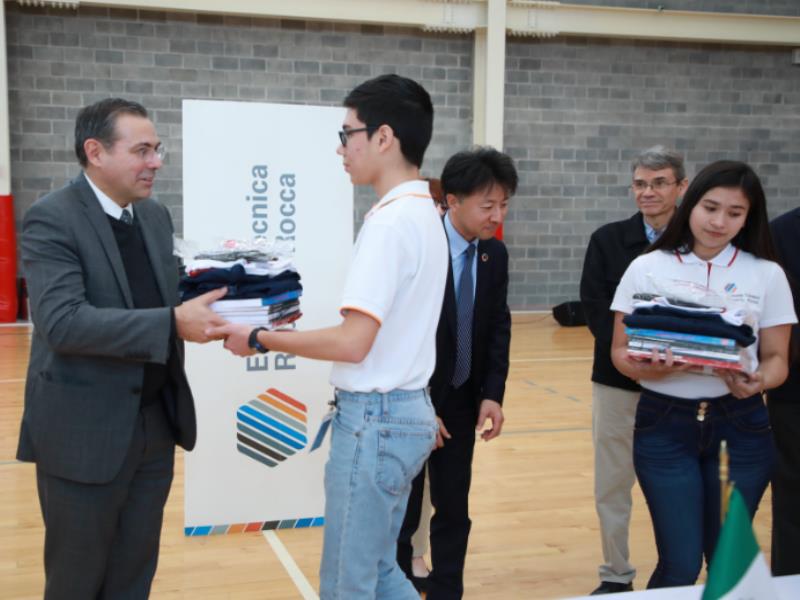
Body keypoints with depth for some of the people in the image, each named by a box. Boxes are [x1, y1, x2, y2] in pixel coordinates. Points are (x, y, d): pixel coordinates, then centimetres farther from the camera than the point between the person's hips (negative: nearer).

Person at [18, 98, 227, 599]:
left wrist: (203, 306, -10)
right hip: (85, 430, -6)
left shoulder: (156, 216, 8)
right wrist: (174, 323, -30)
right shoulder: (52, 219, -15)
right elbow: (63, 322, -26)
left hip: (157, 422, 7)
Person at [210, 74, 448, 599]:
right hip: (406, 411, 10)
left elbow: (352, 342, -23)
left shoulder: (390, 221, -19)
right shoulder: (424, 214, 11)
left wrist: (259, 339, -12)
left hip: (375, 419, -10)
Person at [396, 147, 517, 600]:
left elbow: (498, 326, 5)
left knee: (454, 512, 10)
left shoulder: (495, 254, 1)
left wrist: (493, 394, -6)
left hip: (462, 401, 5)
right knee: (402, 515, 4)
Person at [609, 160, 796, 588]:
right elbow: (620, 351, 2)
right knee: (681, 564, -1)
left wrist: (757, 382, -18)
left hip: (741, 426, 1)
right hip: (663, 424, -1)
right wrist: (648, 368, -20)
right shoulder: (647, 268, 0)